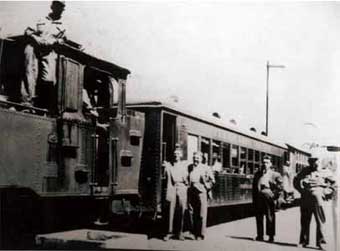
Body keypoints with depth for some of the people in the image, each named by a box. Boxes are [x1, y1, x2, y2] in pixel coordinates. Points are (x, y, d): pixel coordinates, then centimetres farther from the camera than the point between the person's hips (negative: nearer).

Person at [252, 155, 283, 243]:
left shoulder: (275, 174, 5)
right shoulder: (257, 174, 17)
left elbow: (280, 186, 0)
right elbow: (254, 187, 18)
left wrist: (273, 194, -11)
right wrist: (254, 198, 11)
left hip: (269, 198, -4)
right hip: (258, 198, 4)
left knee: (270, 217, -2)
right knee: (259, 217, 8)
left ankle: (271, 236, 5)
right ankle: (260, 235, 17)